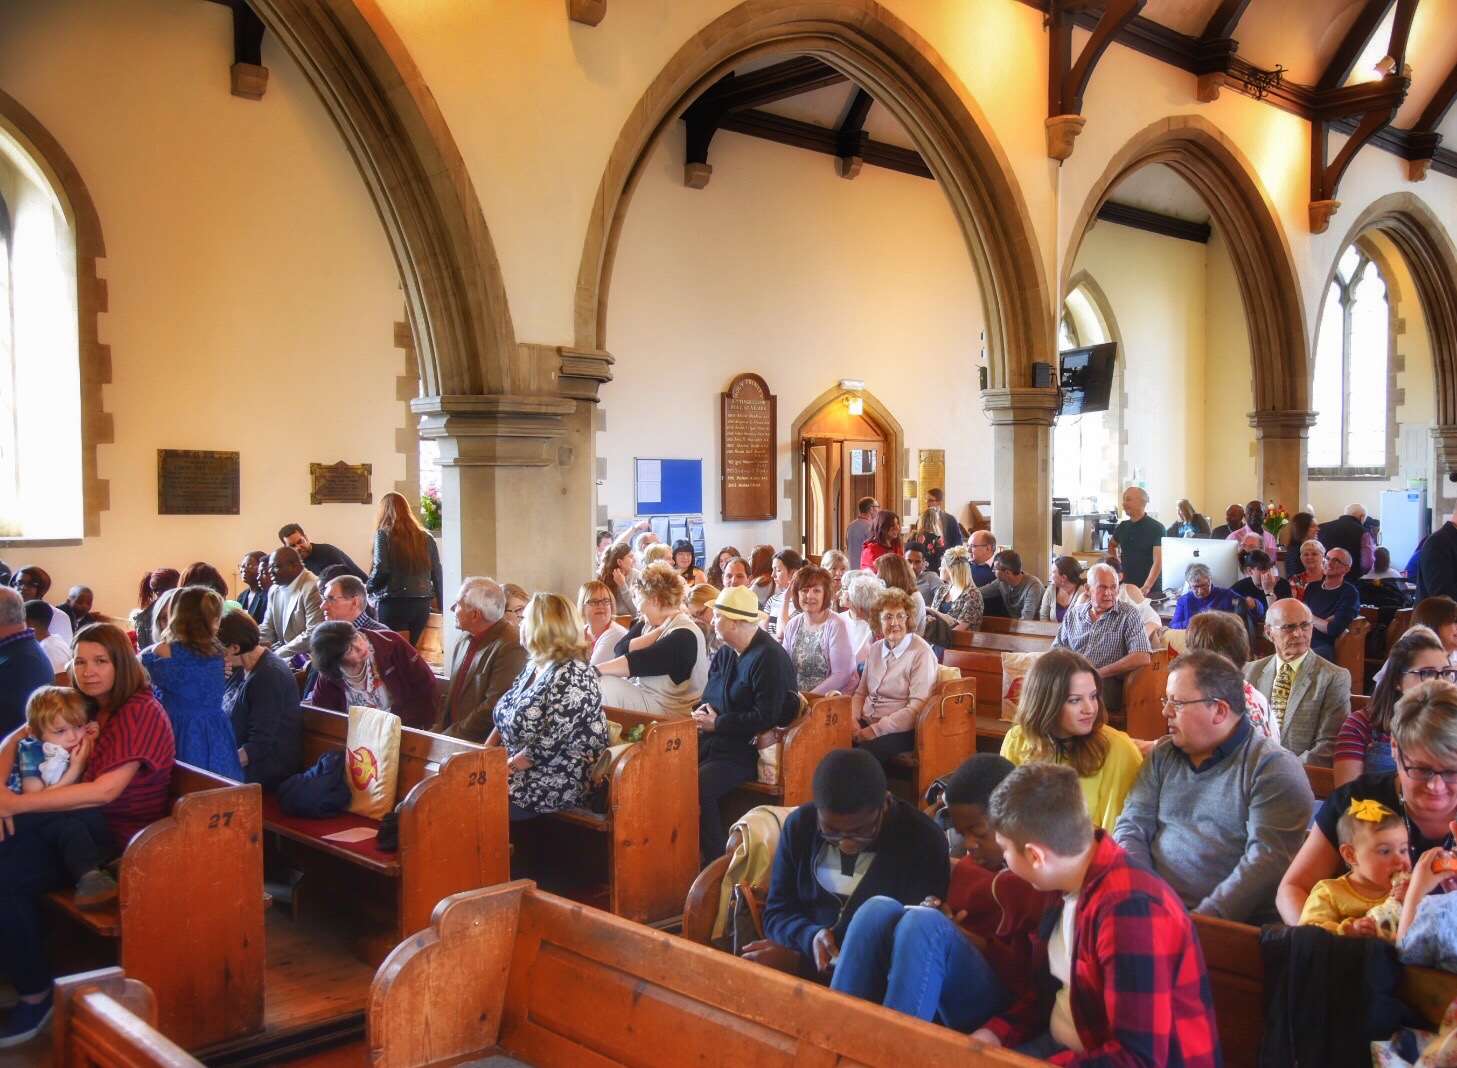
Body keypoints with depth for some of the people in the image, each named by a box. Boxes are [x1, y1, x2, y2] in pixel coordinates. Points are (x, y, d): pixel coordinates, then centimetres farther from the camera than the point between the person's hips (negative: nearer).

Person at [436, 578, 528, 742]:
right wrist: (439, 728, 3)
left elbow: (492, 708, -17)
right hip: (449, 733, 7)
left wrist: (448, 735, -13)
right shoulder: (466, 639, 10)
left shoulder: (510, 648, -15)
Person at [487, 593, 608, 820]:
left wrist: (504, 767, -13)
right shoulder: (534, 665, 10)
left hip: (555, 787, -8)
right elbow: (503, 717, 15)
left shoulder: (570, 676, -19)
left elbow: (547, 746, -22)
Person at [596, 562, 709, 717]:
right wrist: (657, 633, -15)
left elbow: (638, 662, -24)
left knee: (603, 685, -20)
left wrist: (595, 670, -21)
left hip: (668, 710, -8)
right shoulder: (649, 623, 9)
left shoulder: (684, 635, -17)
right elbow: (620, 651, -6)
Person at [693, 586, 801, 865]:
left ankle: (716, 863, -16)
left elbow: (765, 717, -18)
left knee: (699, 786, -30)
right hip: (714, 740, 8)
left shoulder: (770, 658, -12)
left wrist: (717, 724, -13)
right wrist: (702, 712, 1)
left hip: (745, 750, -8)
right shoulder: (725, 653, 15)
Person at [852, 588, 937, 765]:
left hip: (900, 731, -6)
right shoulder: (875, 649, 15)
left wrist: (875, 730, -18)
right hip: (866, 724, 6)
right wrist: (853, 720, -1)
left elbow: (916, 708, -14)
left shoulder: (921, 654, -7)